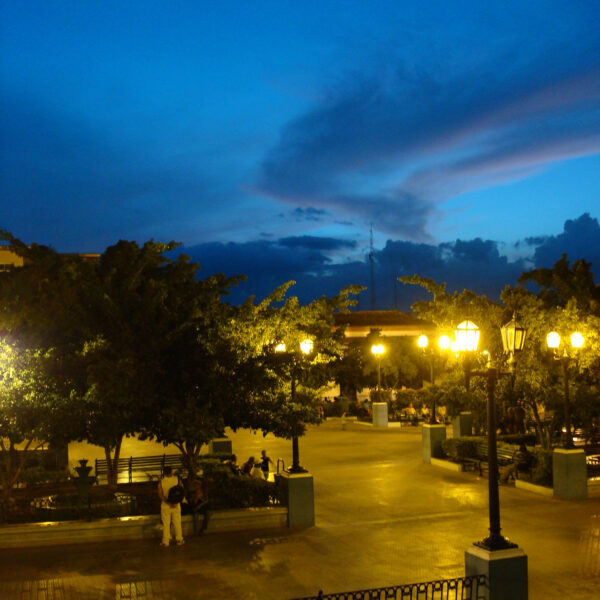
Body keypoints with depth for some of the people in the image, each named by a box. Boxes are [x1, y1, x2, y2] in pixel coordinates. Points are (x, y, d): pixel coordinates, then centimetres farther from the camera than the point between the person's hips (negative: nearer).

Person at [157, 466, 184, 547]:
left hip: (165, 505, -1)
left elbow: (160, 495, -13)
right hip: (176, 504, 1)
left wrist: (168, 502, -12)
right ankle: (179, 540, 16)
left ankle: (165, 541, 9)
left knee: (166, 524, 6)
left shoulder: (161, 482, -8)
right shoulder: (177, 479, -5)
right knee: (177, 522, 11)